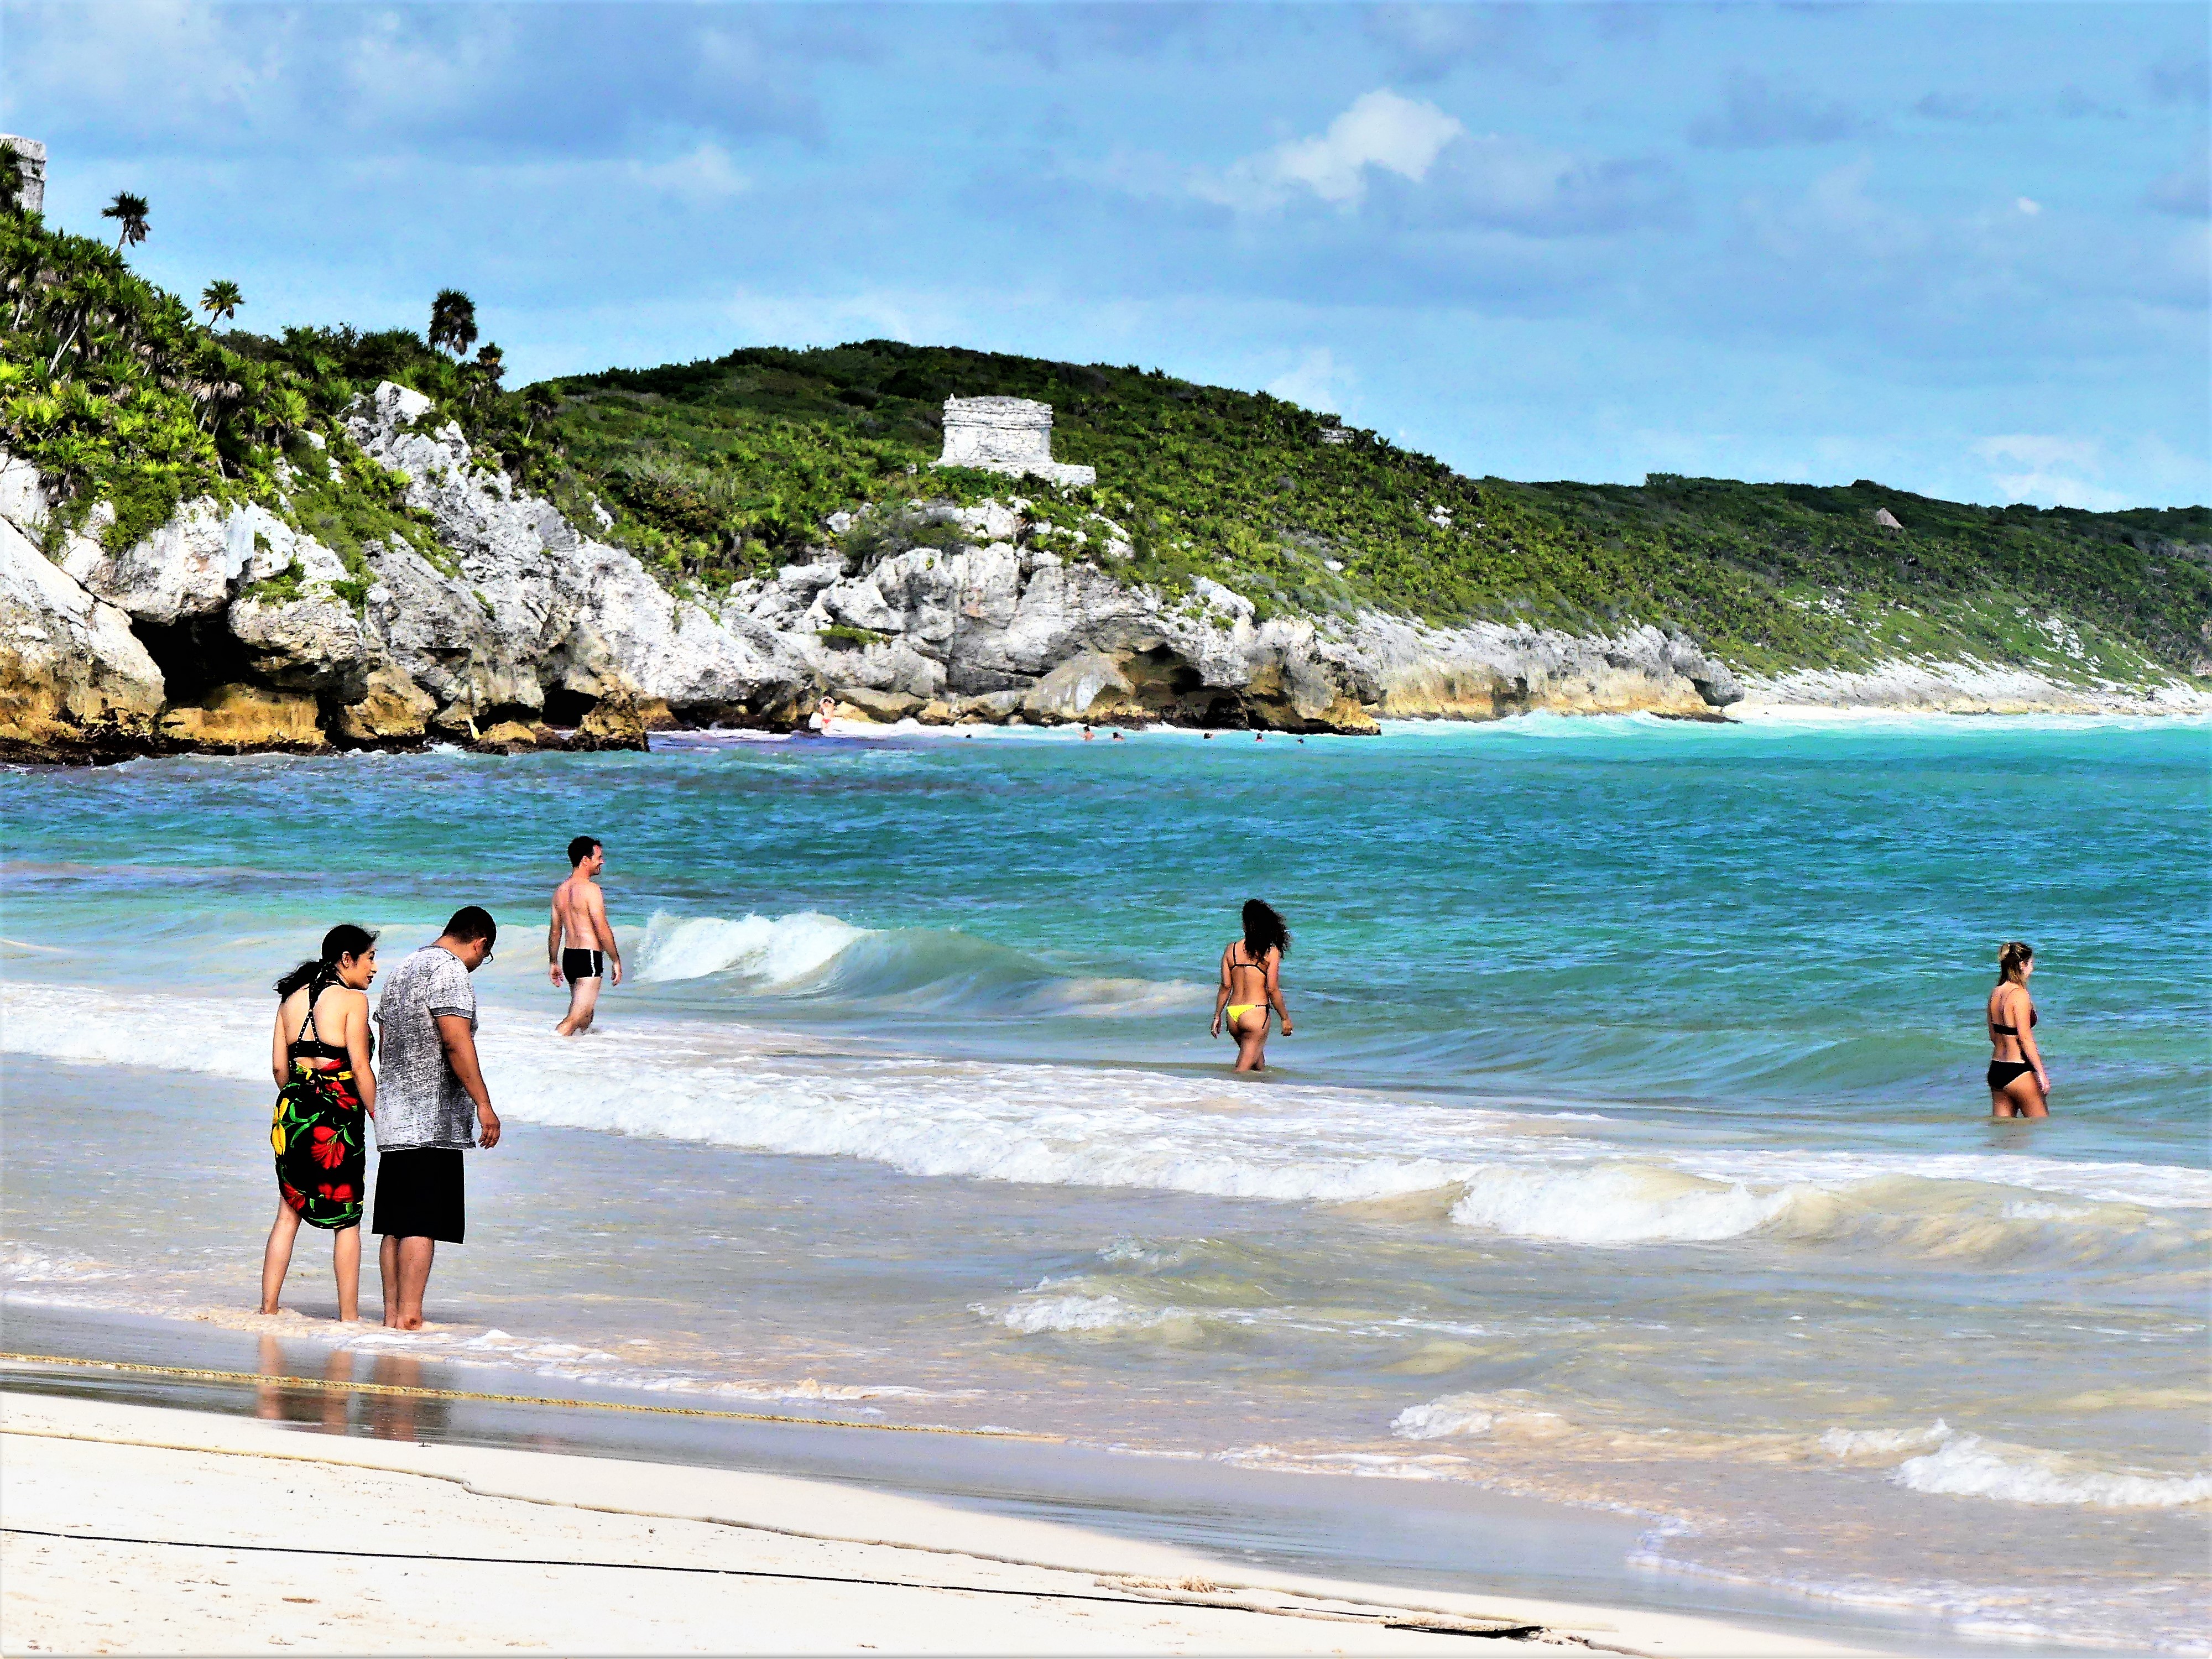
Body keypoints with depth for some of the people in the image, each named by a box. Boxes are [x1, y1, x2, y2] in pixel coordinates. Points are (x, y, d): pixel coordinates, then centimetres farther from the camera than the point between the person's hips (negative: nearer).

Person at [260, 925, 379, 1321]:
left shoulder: (292, 998, 10)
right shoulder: (353, 1000, -8)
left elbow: (279, 1066, 9)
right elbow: (360, 1068, -12)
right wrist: (379, 1119, -5)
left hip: (292, 1112, 6)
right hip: (338, 1118, -6)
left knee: (288, 1213, 13)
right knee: (347, 1221, 4)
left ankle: (268, 1307, 13)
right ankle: (348, 1317, 5)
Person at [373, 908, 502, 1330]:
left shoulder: (401, 972, 20)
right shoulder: (450, 970, -8)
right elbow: (456, 1041, -18)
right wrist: (484, 1104, -17)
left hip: (396, 1120, 9)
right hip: (435, 1121, -9)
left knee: (397, 1226, 9)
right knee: (422, 1226, -10)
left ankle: (392, 1316, 9)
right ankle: (409, 1317, -13)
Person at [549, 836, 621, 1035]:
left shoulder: (561, 891, 10)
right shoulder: (591, 889, -13)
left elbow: (555, 931, 16)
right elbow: (603, 930, -16)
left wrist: (553, 963, 23)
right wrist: (616, 961, -8)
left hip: (569, 957, 8)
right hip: (589, 957, -8)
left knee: (585, 1015, 20)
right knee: (576, 1018, -10)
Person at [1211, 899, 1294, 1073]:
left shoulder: (1232, 949, 5)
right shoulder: (1271, 952, -6)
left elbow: (1226, 987, 6)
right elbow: (1272, 990, -8)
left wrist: (1217, 1016, 15)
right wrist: (1285, 1018, 3)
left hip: (1233, 1013, 5)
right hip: (1256, 1013, -5)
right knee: (1244, 1068, -4)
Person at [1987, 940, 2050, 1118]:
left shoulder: (1995, 994, 8)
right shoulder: (2020, 995, -16)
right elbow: (2025, 1038, -19)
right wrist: (2041, 1073, -16)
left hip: (1996, 1070, 8)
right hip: (2017, 1070, -8)